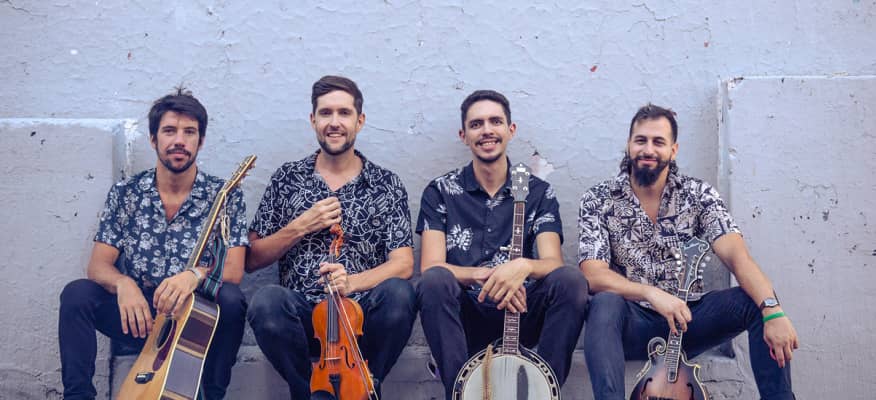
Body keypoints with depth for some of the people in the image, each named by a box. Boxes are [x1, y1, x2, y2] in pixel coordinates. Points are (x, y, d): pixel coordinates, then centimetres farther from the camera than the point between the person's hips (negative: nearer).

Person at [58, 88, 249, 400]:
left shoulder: (225, 196, -3)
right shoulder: (125, 194, 3)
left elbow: (234, 271, -11)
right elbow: (98, 265, -1)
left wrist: (197, 275, -34)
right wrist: (123, 284, -25)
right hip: (137, 315, 2)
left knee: (230, 299, -31)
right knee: (76, 293, -21)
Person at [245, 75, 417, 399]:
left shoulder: (387, 185, 7)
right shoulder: (287, 178, 10)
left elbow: (403, 264, -2)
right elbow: (251, 260, 9)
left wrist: (352, 282, -20)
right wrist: (301, 226, -6)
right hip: (302, 317, 0)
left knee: (398, 293, -32)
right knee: (267, 301, -32)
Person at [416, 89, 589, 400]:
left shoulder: (539, 193, 7)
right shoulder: (440, 192, 5)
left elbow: (553, 263, -4)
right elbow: (431, 266, -6)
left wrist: (523, 266, -29)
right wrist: (485, 275, -25)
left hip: (520, 315, 1)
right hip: (463, 319, -1)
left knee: (571, 280, -25)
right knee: (434, 281, -32)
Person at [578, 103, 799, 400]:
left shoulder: (698, 194, 0)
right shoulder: (598, 200, -4)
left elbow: (736, 255, -14)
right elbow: (593, 275, -14)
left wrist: (773, 310, -32)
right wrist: (651, 293, -32)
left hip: (688, 318, 3)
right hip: (632, 324, -2)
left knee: (758, 300, -20)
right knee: (604, 305, -35)